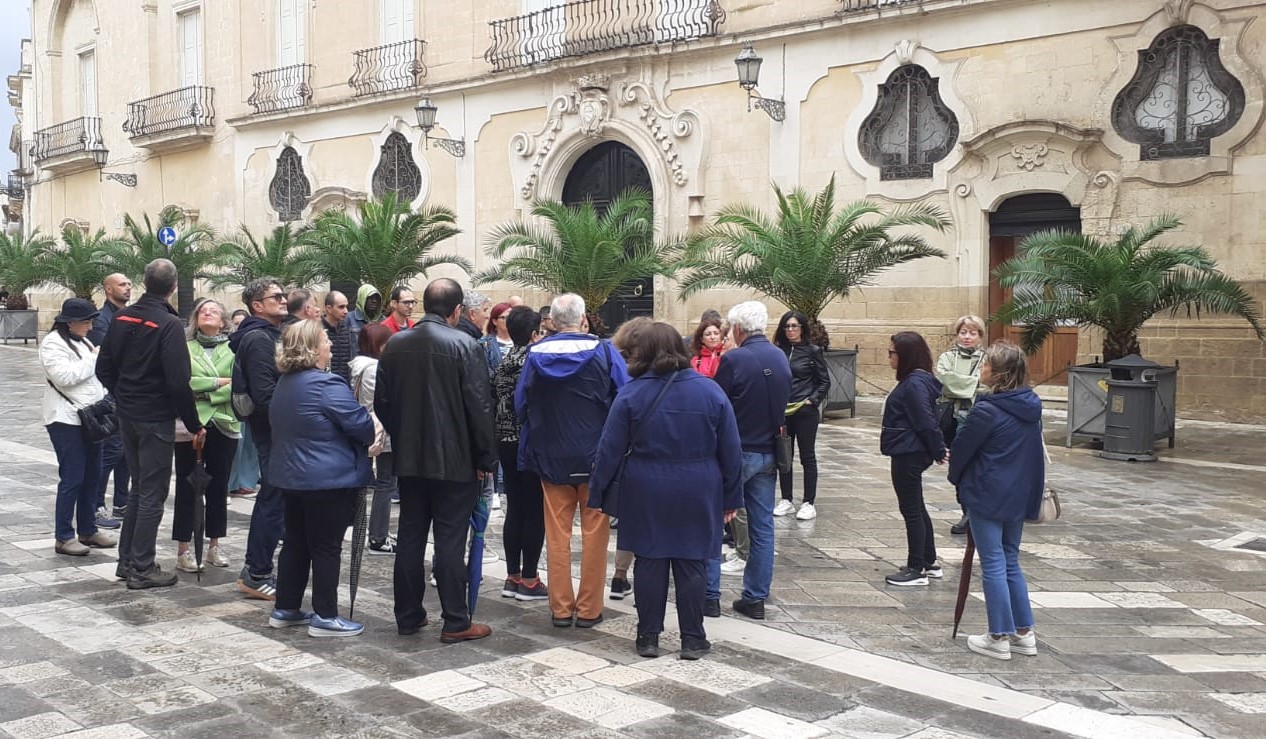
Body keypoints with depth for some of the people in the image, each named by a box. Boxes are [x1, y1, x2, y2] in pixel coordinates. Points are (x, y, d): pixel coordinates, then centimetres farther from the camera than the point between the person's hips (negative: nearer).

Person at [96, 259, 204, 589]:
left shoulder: (122, 317, 5)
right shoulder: (169, 324, -17)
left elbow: (104, 368, 10)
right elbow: (178, 382, -21)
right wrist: (194, 424, -12)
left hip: (127, 416, 7)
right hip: (157, 419, -7)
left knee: (141, 486, 19)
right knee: (153, 493, 2)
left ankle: (127, 560, 24)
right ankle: (141, 569, 6)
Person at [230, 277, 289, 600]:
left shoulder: (270, 334, 17)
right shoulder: (258, 339, -15)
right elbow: (264, 393, -23)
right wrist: (287, 424, -18)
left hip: (271, 427, 10)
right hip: (270, 428, -10)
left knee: (272, 497, 16)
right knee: (275, 499, -5)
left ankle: (254, 570, 26)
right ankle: (257, 575, 4)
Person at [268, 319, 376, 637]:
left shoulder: (284, 383, 9)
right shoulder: (327, 385, -20)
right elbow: (361, 424, -18)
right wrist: (376, 432, 3)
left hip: (291, 475, 9)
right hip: (329, 479, -9)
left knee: (295, 543, 16)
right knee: (326, 548, -1)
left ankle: (285, 609, 23)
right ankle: (325, 617, 4)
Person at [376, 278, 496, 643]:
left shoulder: (395, 345, 4)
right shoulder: (463, 345, -13)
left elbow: (382, 402, 8)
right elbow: (479, 406, -14)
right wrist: (485, 457, -6)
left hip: (409, 459, 5)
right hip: (454, 461, -5)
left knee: (410, 537, 12)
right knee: (451, 541, -1)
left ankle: (408, 616, 19)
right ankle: (455, 623, 4)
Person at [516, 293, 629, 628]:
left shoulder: (535, 354, -4)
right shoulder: (603, 352, -10)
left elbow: (521, 406, 3)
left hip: (551, 457, 2)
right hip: (595, 455, -2)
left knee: (557, 533, 10)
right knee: (594, 532, 7)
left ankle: (561, 608, 15)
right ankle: (588, 609, 11)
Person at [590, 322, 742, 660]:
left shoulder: (630, 395, -7)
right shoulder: (710, 391, -2)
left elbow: (610, 450, -4)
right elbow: (731, 450, 2)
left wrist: (596, 493, 6)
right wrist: (731, 497, 10)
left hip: (647, 495, -1)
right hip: (697, 494, 1)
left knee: (650, 562, 9)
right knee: (691, 564, 8)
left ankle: (648, 637, 17)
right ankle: (693, 640, 15)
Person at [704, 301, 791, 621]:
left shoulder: (733, 360, -16)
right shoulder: (781, 358, 4)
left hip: (735, 452, -6)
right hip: (768, 452, 6)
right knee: (762, 526, 10)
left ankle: (710, 596, 7)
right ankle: (756, 598, 15)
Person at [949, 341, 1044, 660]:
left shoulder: (987, 411, -19)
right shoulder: (1031, 407, 3)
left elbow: (960, 449, -8)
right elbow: (1036, 451, 12)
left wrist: (956, 477, 11)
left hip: (987, 496, -7)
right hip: (1020, 496, 7)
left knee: (993, 565, 2)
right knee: (1010, 562, 17)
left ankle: (999, 637, 8)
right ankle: (1024, 633, 21)